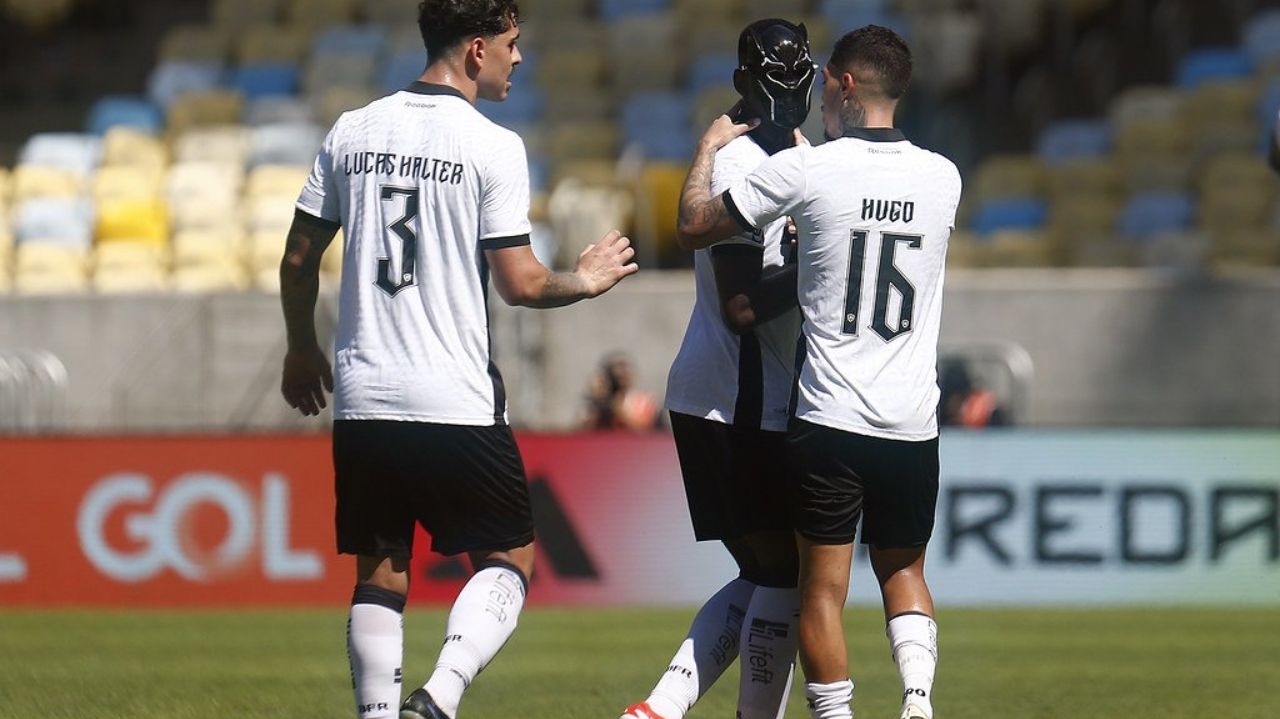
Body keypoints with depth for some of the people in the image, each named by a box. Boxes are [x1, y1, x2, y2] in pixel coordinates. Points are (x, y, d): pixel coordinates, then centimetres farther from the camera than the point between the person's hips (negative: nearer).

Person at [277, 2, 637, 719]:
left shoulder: (352, 133, 6)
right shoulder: (493, 147, -8)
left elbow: (298, 259, 12)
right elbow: (519, 283, -10)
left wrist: (303, 350, 27)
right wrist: (583, 281, 11)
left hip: (363, 402, 4)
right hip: (457, 404, -4)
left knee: (380, 572, 13)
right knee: (509, 558, 8)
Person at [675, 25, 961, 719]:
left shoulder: (807, 171, -9)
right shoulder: (942, 179, 3)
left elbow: (696, 223, 3)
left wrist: (710, 146, 19)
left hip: (828, 422, -4)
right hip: (913, 426, 4)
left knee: (822, 586, 3)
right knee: (902, 570, 17)